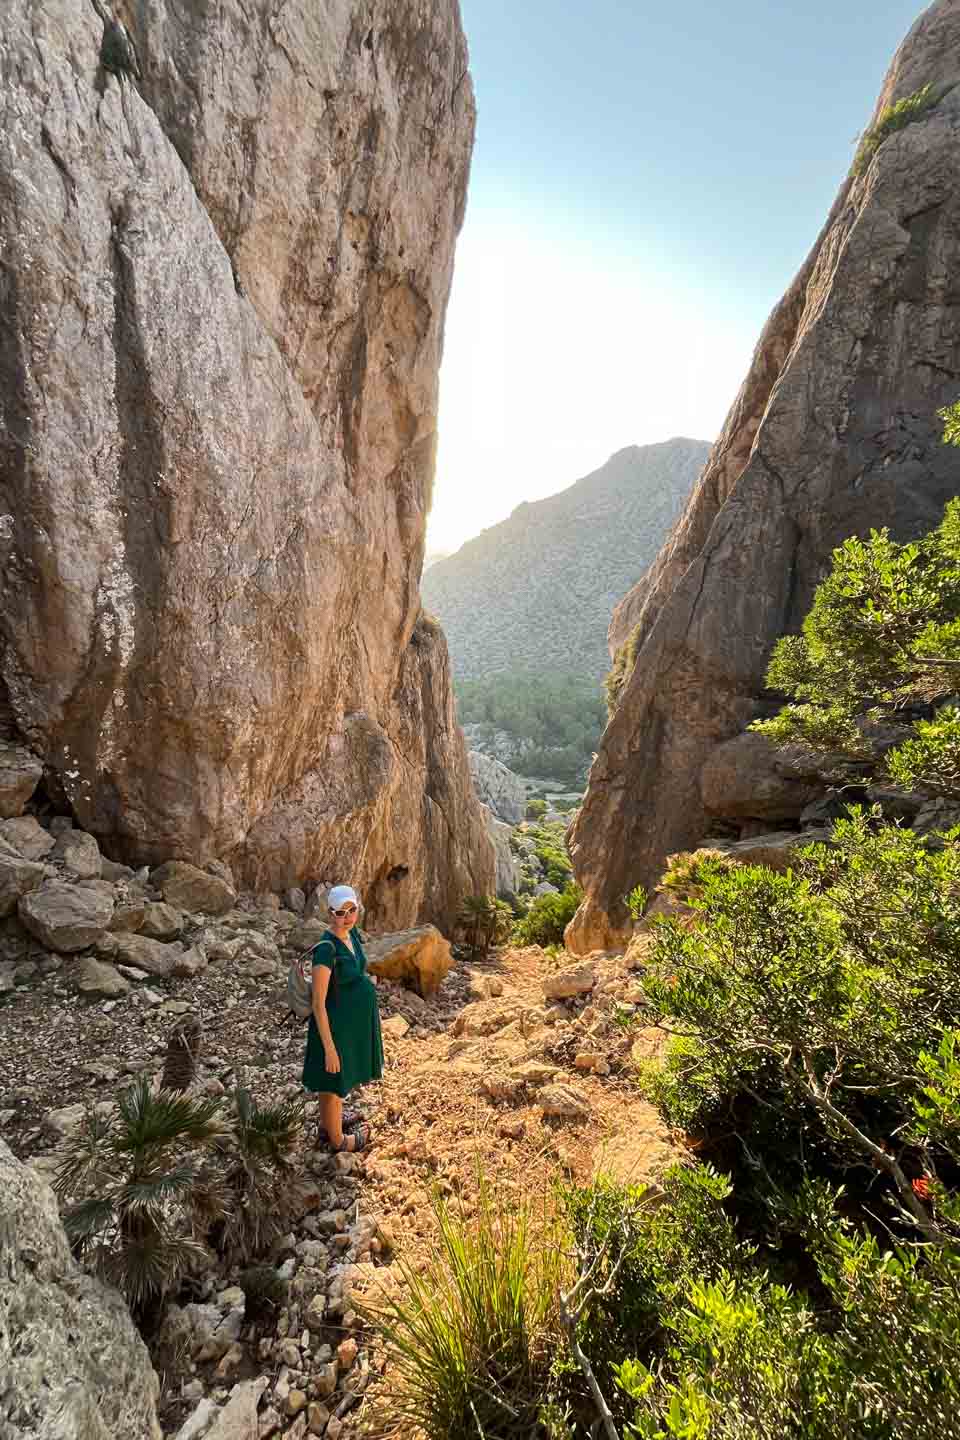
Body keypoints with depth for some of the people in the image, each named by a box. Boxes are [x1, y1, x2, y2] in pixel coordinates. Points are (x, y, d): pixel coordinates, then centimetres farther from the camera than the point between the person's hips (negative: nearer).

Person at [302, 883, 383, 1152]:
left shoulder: (352, 934, -6)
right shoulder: (326, 949, -31)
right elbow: (318, 1003, -26)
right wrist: (329, 1048, -21)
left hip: (354, 1020, 8)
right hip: (335, 1025, -8)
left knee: (336, 1081, 29)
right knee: (335, 1084, 17)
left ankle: (327, 1123, 52)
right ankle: (338, 1140, 41)